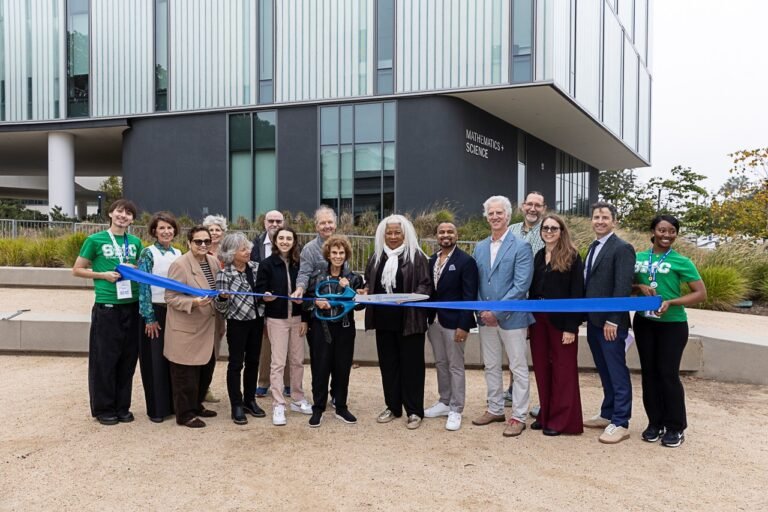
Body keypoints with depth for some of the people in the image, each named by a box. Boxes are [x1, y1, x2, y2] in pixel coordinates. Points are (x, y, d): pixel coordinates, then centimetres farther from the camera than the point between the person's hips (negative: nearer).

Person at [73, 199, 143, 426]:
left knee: (128, 358, 9)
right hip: (106, 307, -4)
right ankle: (104, 409, 14)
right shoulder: (95, 240, -1)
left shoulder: (135, 242, 10)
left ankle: (122, 406, 21)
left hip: (132, 306, 4)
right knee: (105, 359, 1)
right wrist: (103, 275, -10)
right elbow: (77, 270, 4)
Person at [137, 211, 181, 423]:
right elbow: (143, 286, -10)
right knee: (156, 359, 1)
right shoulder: (148, 253, -6)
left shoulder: (178, 254, 9)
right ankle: (156, 408, 10)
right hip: (156, 311, -5)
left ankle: (173, 403, 20)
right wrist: (149, 318, -14)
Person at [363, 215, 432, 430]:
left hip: (409, 320, -5)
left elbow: (425, 285, -8)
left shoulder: (416, 256, -4)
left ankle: (414, 411, 11)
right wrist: (365, 291, -1)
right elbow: (369, 281, 20)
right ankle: (392, 406, 24)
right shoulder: (377, 257, 11)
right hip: (384, 320, 5)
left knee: (411, 364, 2)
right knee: (388, 363, 11)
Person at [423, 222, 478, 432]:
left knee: (455, 366, 3)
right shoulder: (432, 260, 9)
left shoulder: (466, 261, -11)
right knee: (440, 364, 16)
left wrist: (463, 325, -18)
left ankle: (456, 410, 12)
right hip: (434, 321, 6)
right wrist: (427, 318, 6)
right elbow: (429, 291, 12)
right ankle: (444, 402, 29)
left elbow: (469, 296, -14)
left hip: (454, 322, -6)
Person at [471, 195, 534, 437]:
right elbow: (476, 283, 10)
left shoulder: (520, 247, -8)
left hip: (511, 317, -6)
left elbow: (521, 285, -15)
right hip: (486, 317, 6)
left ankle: (518, 417, 11)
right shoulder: (480, 247, 10)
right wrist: (482, 311, -3)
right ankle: (495, 409, 28)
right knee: (491, 366, 15)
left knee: (518, 368, 3)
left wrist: (497, 312, -17)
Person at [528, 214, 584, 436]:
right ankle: (545, 415, 21)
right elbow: (532, 290, 11)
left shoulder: (572, 257, -7)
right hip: (539, 319, 6)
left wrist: (571, 326, -16)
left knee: (562, 370, 2)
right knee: (542, 368, 10)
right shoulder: (538, 256, 11)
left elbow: (576, 293, -11)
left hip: (561, 320, -6)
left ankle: (562, 420, 10)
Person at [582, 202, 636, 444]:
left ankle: (620, 424, 5)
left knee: (617, 373, -1)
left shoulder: (622, 248, -11)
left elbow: (623, 287, -17)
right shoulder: (593, 247, 15)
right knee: (605, 372, 16)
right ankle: (607, 414, 26)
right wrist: (586, 315, 12)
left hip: (610, 322, -8)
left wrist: (612, 320, -20)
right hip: (593, 320, 8)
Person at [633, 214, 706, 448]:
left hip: (672, 325, -4)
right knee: (649, 372, 9)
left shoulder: (681, 262, -7)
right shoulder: (638, 258, 4)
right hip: (644, 323, 4)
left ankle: (676, 427, 13)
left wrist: (671, 302, -20)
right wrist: (640, 287, -8)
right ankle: (655, 423, 22)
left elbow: (701, 293, -8)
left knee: (668, 374, -2)